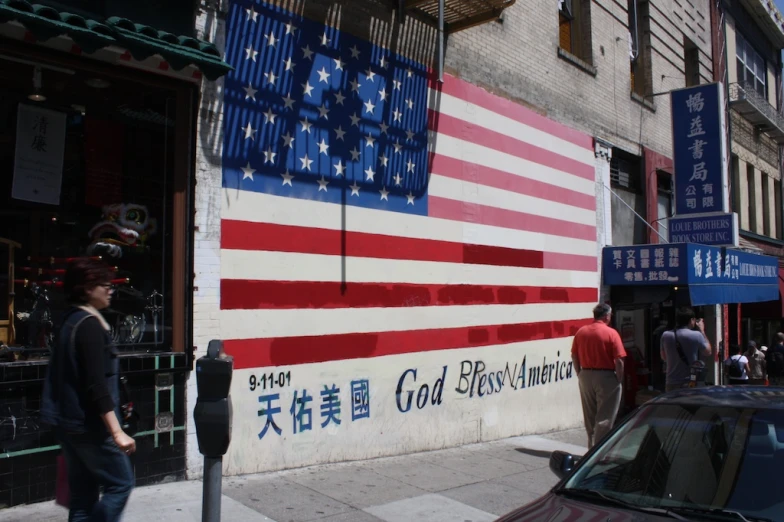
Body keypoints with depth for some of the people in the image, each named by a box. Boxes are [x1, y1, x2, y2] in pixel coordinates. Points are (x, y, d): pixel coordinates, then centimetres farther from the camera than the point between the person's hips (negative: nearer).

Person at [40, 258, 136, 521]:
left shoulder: (72, 320, 11)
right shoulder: (90, 325, -17)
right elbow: (97, 384, -24)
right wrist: (117, 432, -25)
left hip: (70, 420, 9)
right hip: (88, 423, -9)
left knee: (83, 495, 13)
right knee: (120, 482, 1)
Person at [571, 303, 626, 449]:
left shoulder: (581, 332, 3)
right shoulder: (611, 333, -11)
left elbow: (574, 356, 7)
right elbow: (619, 361, -13)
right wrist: (620, 380, -4)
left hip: (586, 376, 5)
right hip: (606, 377, -5)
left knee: (589, 415, 15)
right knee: (605, 417, 2)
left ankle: (592, 445, 25)